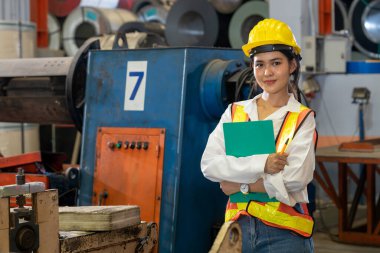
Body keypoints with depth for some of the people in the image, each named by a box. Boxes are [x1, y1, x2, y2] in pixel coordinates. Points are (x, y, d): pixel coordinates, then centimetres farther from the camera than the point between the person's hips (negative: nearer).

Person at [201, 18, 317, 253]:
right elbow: (209, 164, -6)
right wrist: (260, 164, -16)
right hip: (239, 227, 3)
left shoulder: (302, 119, -1)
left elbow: (294, 178, -13)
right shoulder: (234, 112, 7)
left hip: (284, 232, -3)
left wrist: (240, 186, -9)